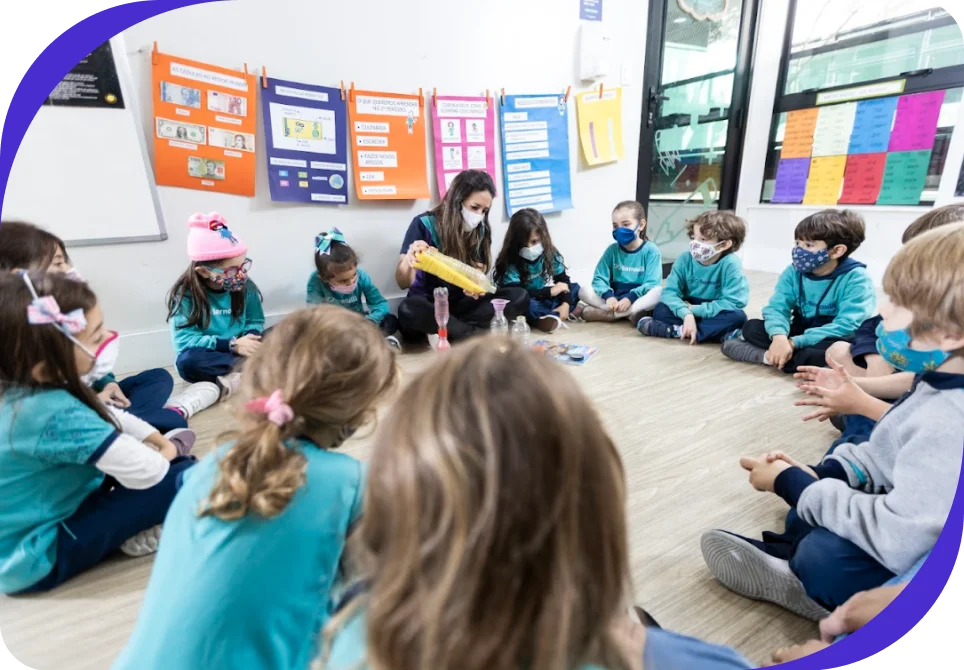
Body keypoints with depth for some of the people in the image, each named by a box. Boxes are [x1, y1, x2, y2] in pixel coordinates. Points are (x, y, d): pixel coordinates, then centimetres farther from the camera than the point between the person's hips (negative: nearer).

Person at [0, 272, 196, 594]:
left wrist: (159, 443, -1)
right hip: (36, 558, -9)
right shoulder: (56, 414, -34)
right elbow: (147, 473, -29)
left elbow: (106, 418, 7)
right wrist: (165, 456, -7)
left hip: (35, 517, 9)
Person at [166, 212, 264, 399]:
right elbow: (183, 340, -20)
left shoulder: (246, 287, -4)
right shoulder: (184, 293, -14)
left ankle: (233, 378, -30)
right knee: (187, 361, -37)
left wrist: (249, 340, -22)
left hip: (241, 351, 3)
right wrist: (232, 345, -28)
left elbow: (256, 322, 3)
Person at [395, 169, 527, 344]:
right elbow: (403, 283, -14)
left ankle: (445, 331, -22)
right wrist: (409, 262, -38)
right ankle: (478, 334, -22)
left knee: (520, 297, -16)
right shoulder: (424, 224, -12)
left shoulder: (480, 230, 0)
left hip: (463, 305, 4)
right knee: (408, 310, -38)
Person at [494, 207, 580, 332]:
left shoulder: (550, 254, -7)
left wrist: (566, 303, -24)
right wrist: (550, 291, -28)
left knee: (574, 287, -7)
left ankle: (554, 315, -28)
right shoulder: (510, 262, -20)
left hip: (546, 299, 5)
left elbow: (563, 280, -6)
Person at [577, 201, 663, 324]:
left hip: (638, 299, -2)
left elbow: (652, 284, -13)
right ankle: (630, 313, -29)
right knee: (584, 291, -17)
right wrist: (608, 296, -25)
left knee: (658, 292, -33)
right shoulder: (612, 250, 4)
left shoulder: (651, 251, -3)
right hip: (615, 299, 2)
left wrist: (630, 298, -29)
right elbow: (599, 278, -4)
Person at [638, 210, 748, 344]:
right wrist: (687, 314, -37)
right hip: (689, 310, 2)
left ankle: (678, 330, -30)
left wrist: (694, 310, -24)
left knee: (738, 316, -33)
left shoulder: (730, 264, -20)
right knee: (660, 310, -22)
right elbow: (670, 292, -19)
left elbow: (734, 302, -23)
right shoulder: (684, 260, -12)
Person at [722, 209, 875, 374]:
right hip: (799, 333, 4)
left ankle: (770, 356, -31)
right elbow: (777, 306, -14)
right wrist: (779, 336, -36)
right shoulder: (794, 272, -3)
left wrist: (795, 342, -32)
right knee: (751, 327, -14)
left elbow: (847, 325, -26)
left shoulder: (856, 279, -17)